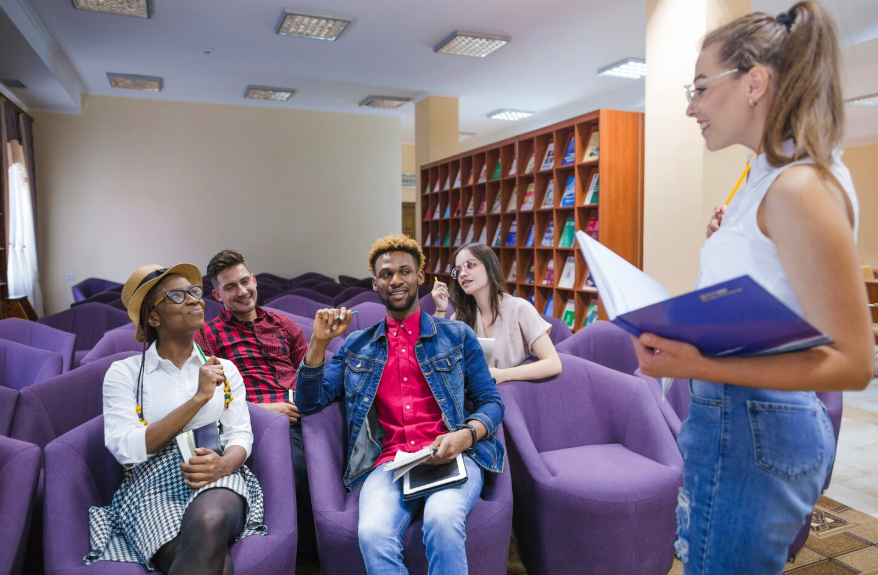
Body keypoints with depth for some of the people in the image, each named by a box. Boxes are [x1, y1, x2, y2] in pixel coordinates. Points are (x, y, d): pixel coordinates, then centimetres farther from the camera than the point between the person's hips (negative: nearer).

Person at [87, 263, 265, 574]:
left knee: (209, 524, -36)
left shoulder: (224, 369, 11)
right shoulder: (124, 372, 4)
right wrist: (198, 399, -15)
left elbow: (240, 435, 5)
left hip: (216, 477, 2)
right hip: (152, 483, -2)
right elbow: (126, 449, -9)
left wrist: (224, 464, -19)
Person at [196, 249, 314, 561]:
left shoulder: (282, 324, 24)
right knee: (297, 468, -32)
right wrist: (261, 408, -8)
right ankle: (307, 548, -5)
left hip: (300, 413, 4)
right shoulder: (207, 335, 12)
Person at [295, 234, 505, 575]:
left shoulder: (457, 336, 13)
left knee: (442, 520, -33)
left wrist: (465, 435, -12)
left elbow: (491, 401, 10)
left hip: (453, 457, -1)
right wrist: (319, 342, -1)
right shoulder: (356, 346, 18)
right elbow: (309, 402, 13)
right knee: (373, 534, -31)